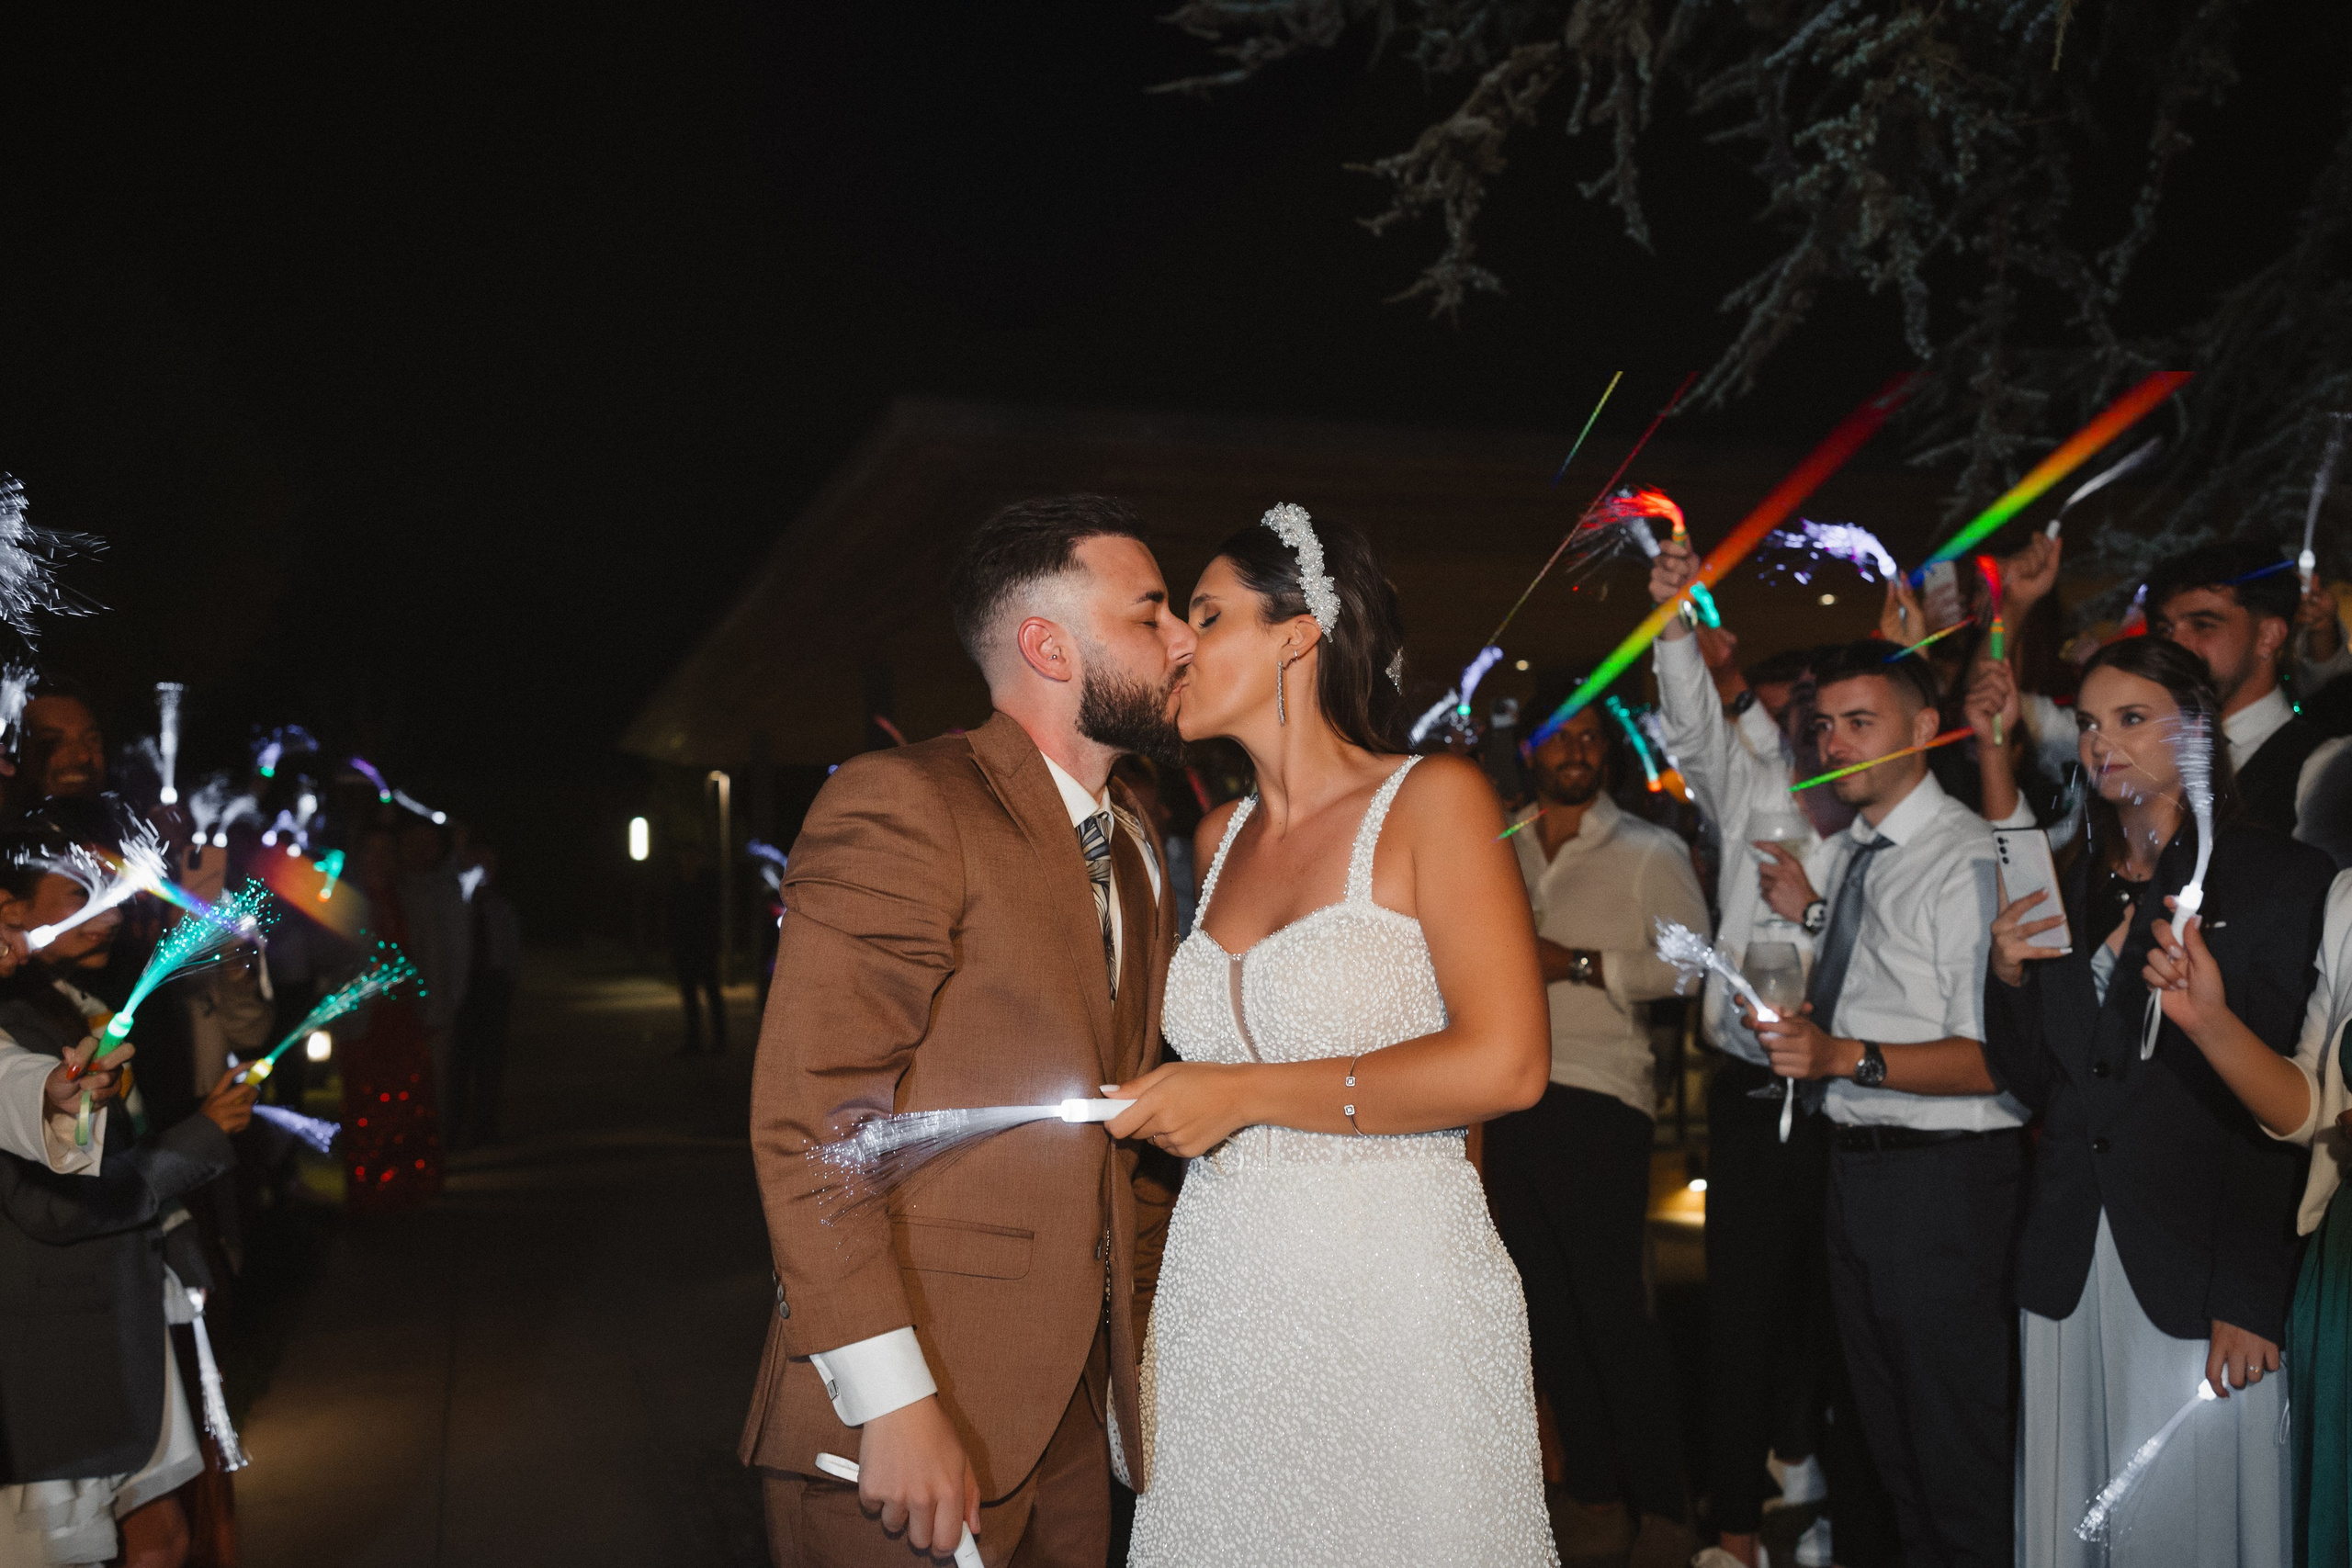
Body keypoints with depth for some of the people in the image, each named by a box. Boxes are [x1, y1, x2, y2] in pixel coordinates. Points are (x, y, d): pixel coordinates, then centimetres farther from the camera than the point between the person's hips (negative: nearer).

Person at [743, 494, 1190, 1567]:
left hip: (1074, 1394, 7)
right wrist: (894, 1402, -22)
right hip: (907, 1408, -7)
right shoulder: (900, 805, -13)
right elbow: (808, 1124, -19)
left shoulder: (1133, 848, 14)